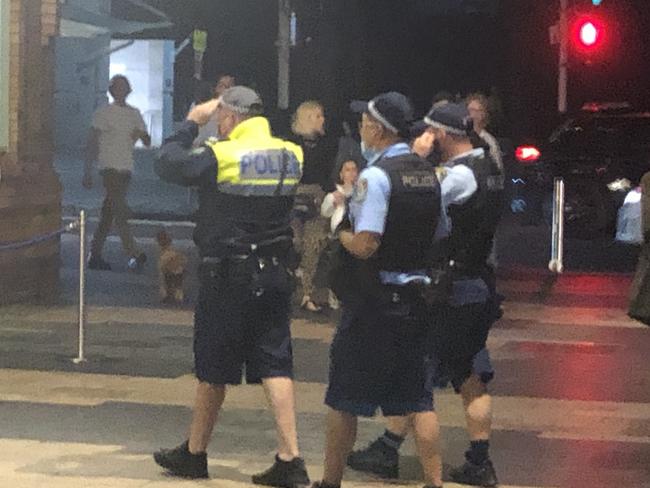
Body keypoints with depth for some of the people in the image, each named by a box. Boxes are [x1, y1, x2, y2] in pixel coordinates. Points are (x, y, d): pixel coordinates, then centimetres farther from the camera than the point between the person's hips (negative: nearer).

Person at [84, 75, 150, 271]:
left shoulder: (134, 114, 15)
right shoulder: (103, 113, 0)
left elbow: (148, 143, 15)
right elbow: (92, 144, 0)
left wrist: (142, 135, -9)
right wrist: (87, 172, -4)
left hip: (126, 167, 6)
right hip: (109, 166, -6)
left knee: (108, 213, 8)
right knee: (121, 210, -15)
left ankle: (95, 256, 12)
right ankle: (133, 254, -22)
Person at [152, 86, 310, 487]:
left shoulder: (220, 156, -14)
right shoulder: (290, 155, 2)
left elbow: (168, 164, -7)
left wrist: (191, 124, 6)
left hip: (228, 277, -4)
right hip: (274, 274, 4)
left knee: (214, 369, 8)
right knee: (275, 365, 4)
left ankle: (195, 453, 23)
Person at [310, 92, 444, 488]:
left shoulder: (376, 176, -17)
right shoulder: (428, 174, 8)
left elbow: (365, 245, -23)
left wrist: (341, 232, -2)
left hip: (374, 300, -7)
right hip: (415, 296, 7)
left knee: (345, 397, 6)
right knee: (416, 398, 11)